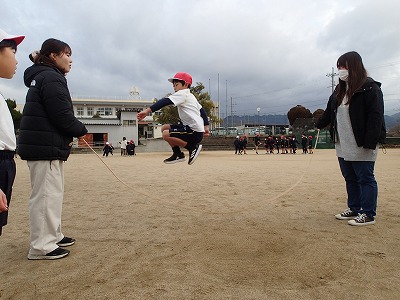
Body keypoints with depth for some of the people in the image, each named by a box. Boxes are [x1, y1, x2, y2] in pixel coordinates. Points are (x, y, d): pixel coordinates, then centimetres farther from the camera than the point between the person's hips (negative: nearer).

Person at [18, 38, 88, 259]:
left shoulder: (41, 77, 20)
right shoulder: (51, 77, -12)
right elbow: (62, 115, -20)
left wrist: (69, 135, 7)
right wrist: (81, 130, -3)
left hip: (41, 145, 10)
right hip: (46, 147, -10)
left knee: (52, 193, 17)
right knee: (46, 195, -4)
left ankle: (53, 236, 29)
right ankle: (42, 247, 6)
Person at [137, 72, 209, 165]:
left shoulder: (182, 93, -9)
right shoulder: (191, 95, 22)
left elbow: (165, 101, -22)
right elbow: (202, 110, 26)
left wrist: (148, 110, -30)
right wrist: (205, 126, 27)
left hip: (194, 132, -10)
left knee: (166, 134, -22)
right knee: (164, 127, 12)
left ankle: (193, 147, -8)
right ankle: (178, 154, 13)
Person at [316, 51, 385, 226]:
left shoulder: (370, 88, -9)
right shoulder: (339, 91, 15)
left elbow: (376, 117, -15)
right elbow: (329, 113, 23)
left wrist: (370, 143, -20)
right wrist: (318, 126, 16)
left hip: (361, 146, -8)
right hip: (343, 146, 8)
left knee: (365, 179, 1)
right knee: (350, 179, 14)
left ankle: (368, 214, 10)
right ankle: (354, 210, 26)